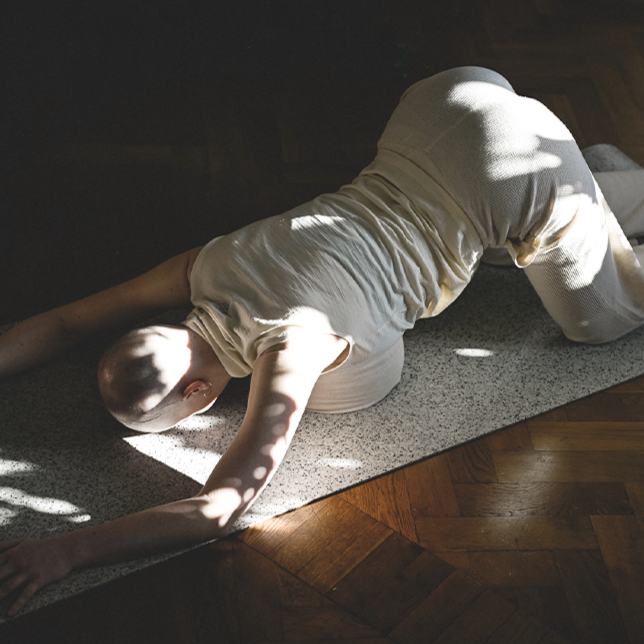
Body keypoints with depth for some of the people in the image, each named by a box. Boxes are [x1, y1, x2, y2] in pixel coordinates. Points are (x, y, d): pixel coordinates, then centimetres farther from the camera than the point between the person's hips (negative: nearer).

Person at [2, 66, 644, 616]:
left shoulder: (288, 349, -28)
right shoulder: (205, 266, -7)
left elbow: (221, 507, -32)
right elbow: (68, 320, 3)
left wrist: (69, 549, -33)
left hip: (529, 185, -6)